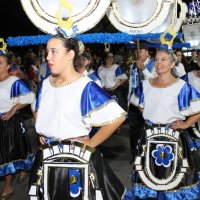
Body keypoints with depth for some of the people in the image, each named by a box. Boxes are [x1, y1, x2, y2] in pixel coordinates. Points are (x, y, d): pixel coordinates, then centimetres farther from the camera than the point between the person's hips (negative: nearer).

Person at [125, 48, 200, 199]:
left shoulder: (181, 86, -11)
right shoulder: (146, 85, 4)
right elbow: (140, 105, 22)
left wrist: (186, 124, -10)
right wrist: (149, 116, 11)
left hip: (173, 135, -4)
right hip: (150, 135, 4)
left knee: (174, 176, 4)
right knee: (151, 174, 15)